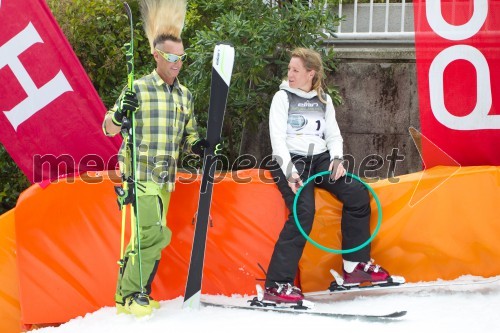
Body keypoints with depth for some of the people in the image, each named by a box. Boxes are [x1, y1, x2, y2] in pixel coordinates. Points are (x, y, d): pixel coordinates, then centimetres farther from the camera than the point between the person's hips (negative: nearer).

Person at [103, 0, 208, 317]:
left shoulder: (185, 95, 12)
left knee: (147, 236, 11)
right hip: (140, 173, -7)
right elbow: (109, 129, -4)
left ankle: (126, 294, 24)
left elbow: (188, 134, 21)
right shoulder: (139, 89, -6)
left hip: (166, 177, 7)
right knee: (154, 234, -16)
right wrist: (121, 112, -25)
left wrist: (198, 145, -1)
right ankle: (132, 294, -4)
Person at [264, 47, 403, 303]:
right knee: (304, 211, -29)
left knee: (357, 194, -15)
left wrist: (337, 159, -9)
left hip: (320, 159, 5)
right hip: (289, 160, -5)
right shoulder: (283, 97, 2)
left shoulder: (324, 100, 15)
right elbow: (277, 138, -7)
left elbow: (333, 135, 13)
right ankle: (276, 285, -31)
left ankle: (355, 265, -3)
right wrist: (290, 172, -21)